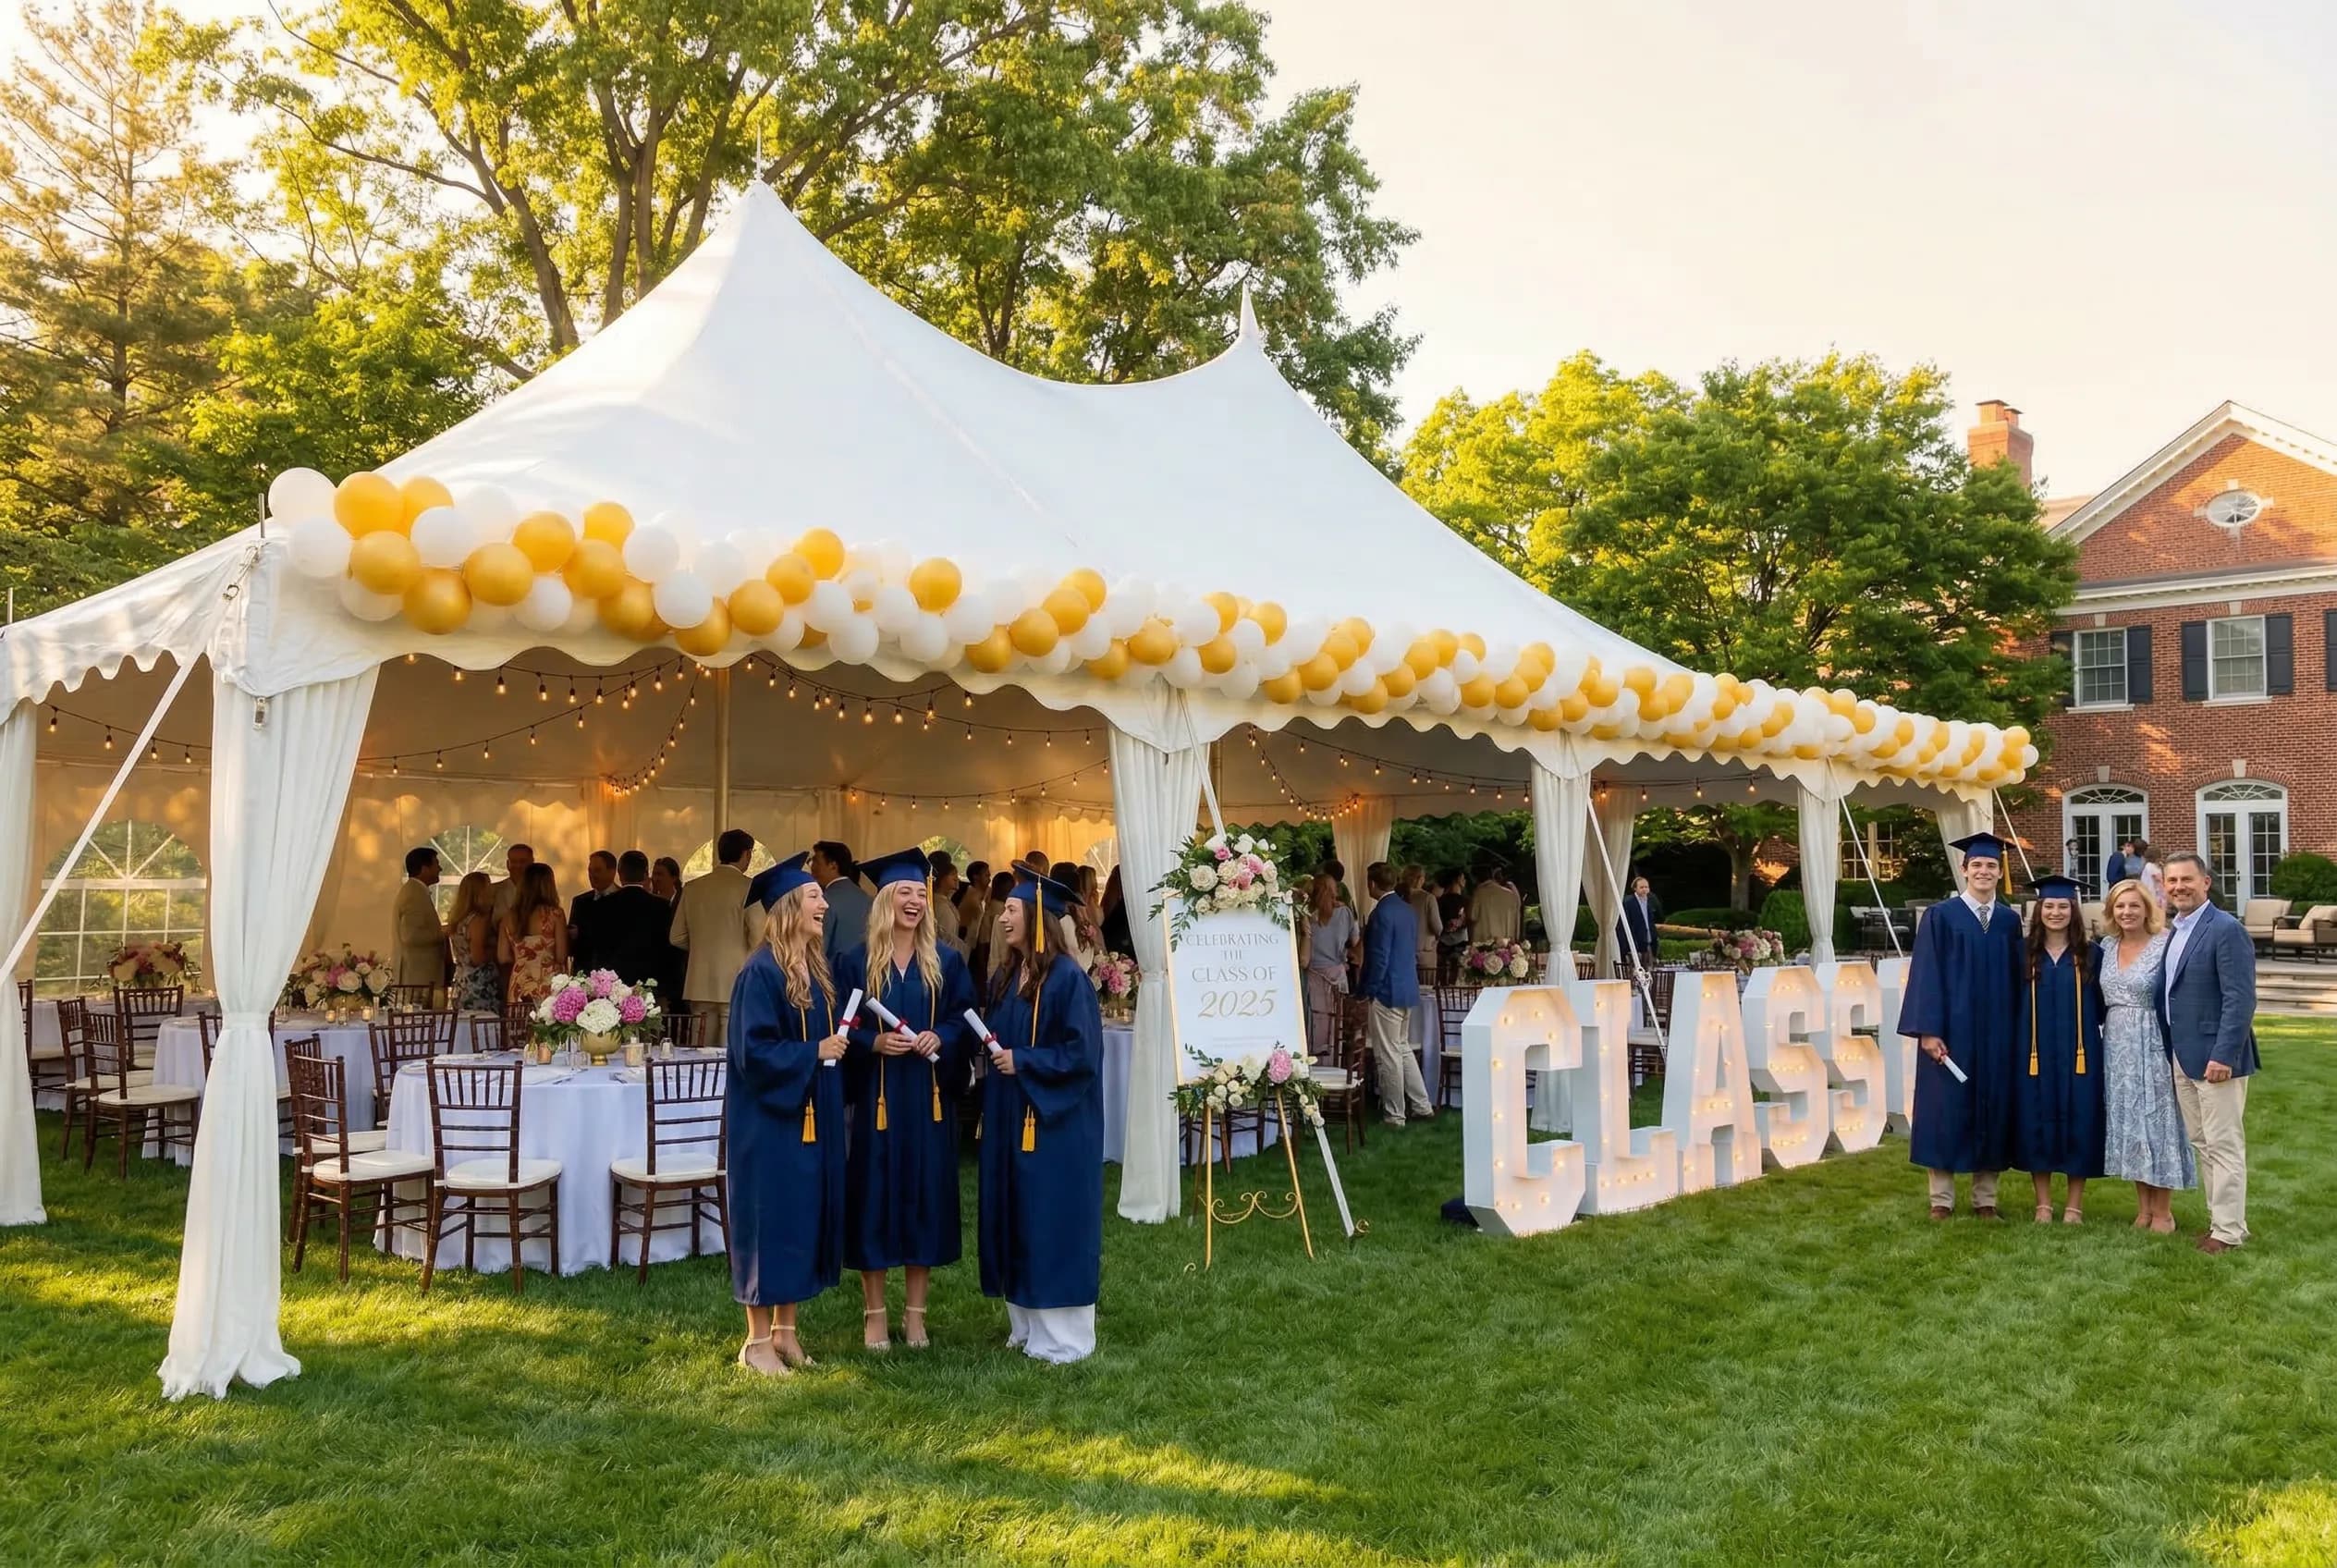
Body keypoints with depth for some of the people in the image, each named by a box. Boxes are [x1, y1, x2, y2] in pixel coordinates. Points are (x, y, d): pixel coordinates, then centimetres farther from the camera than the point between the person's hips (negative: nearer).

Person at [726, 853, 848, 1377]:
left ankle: (784, 1331, 23)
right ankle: (757, 1341, 11)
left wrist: (836, 1047, 3)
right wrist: (814, 1053, -17)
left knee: (803, 1218, 12)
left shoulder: (814, 967, 10)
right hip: (771, 1120, -8)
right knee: (770, 1222, -1)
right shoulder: (761, 972, -17)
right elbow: (752, 1049, -21)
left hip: (811, 1117, 9)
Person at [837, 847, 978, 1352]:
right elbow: (841, 1029, -1)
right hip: (877, 1098, -2)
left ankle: (915, 1313, 18)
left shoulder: (946, 960, 5)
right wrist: (875, 1043, -18)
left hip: (929, 1098, 2)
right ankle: (874, 1313, 15)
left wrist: (939, 1038, -15)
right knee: (876, 1198, 2)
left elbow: (966, 1021, 5)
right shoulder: (857, 961, 0)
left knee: (925, 1195, 6)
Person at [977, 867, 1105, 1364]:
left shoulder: (1066, 977, -15)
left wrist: (1022, 1062, -18)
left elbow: (1082, 1054, -18)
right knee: (1017, 1224, 13)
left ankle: (1062, 1337, 10)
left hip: (1054, 1124, -8)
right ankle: (1027, 1326, 24)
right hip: (1009, 1120, 8)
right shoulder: (1005, 977, 9)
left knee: (1052, 1225, -1)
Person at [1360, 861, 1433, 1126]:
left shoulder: (1382, 913, -19)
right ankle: (1421, 1106, 22)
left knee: (1388, 1055, 0)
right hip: (1408, 988, 9)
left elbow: (1379, 957, -20)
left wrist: (1368, 991, -11)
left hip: (1387, 992, -9)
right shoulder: (1406, 909, 9)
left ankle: (1394, 1115, 8)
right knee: (1403, 1048, 19)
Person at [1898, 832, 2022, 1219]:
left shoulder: (2010, 921, 8)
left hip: (1996, 1034, 3)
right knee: (1946, 1110, 1)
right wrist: (1928, 1030, -13)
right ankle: (1942, 1197, 10)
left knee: (1992, 1109, 6)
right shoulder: (1941, 917, -2)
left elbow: (2016, 979, 10)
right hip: (1951, 1029, -3)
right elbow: (1925, 975, -6)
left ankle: (1986, 1197, 16)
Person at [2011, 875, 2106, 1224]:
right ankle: (2043, 1204, 14)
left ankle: (2075, 1205, 14)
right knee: (2037, 1125, 4)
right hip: (2035, 1052, 1)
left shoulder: (2089, 955, 3)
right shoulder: (2026, 954, 4)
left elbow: (2102, 1005, 3)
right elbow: (2014, 1004, 4)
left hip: (2078, 1053, -1)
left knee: (2078, 1124, 3)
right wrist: (2021, 1048, -3)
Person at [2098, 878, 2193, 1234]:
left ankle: (2163, 1211, 11)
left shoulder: (2164, 946, -10)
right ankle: (2143, 1208, 20)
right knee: (2128, 1122, 10)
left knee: (2156, 1121, 0)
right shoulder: (2107, 947, 7)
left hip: (2152, 1046, -6)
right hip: (2117, 1048, 6)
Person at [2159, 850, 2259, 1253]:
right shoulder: (2175, 933, 12)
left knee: (2224, 1145, -1)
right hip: (2183, 1057, 8)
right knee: (2200, 1143, 14)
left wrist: (2224, 1055, -22)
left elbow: (2241, 1000, -18)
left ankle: (2229, 1231, 6)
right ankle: (2219, 1217, 24)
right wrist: (2171, 1052, 13)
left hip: (2215, 1057, -8)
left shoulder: (2226, 930, -13)